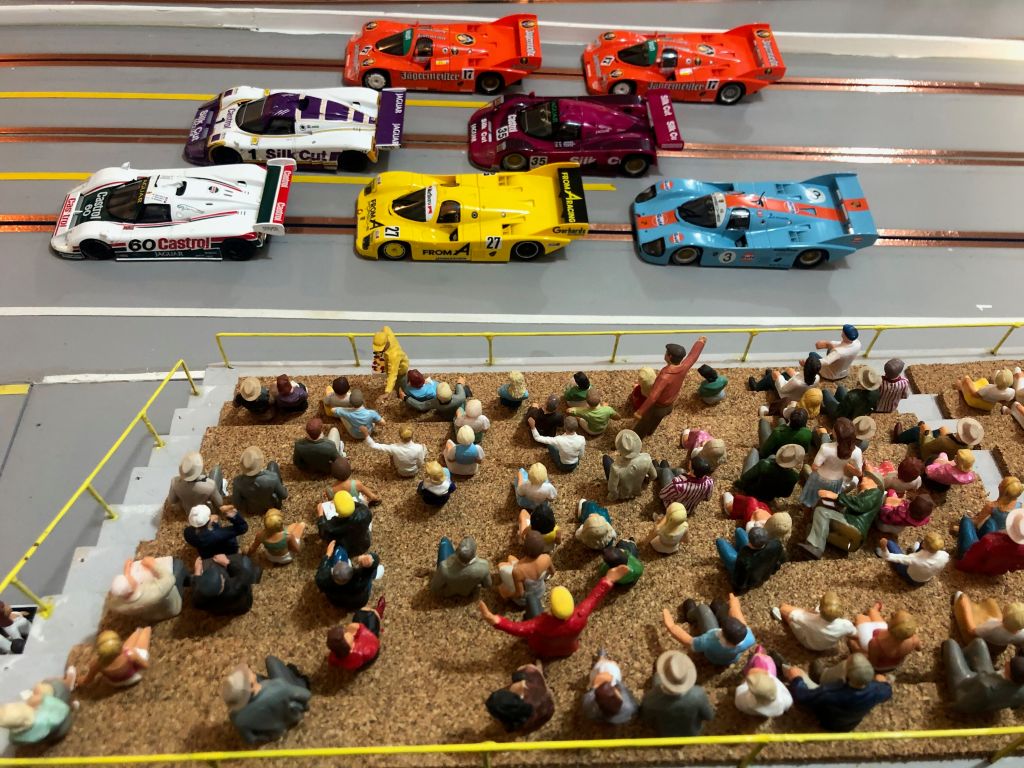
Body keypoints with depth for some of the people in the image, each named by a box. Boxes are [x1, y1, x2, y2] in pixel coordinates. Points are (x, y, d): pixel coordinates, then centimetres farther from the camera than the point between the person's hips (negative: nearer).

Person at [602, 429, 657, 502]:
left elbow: (612, 490, -27)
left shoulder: (616, 468, -43)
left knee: (605, 458, 10)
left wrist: (612, 498, -4)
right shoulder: (646, 459, -33)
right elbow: (653, 476, -11)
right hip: (637, 492, 2)